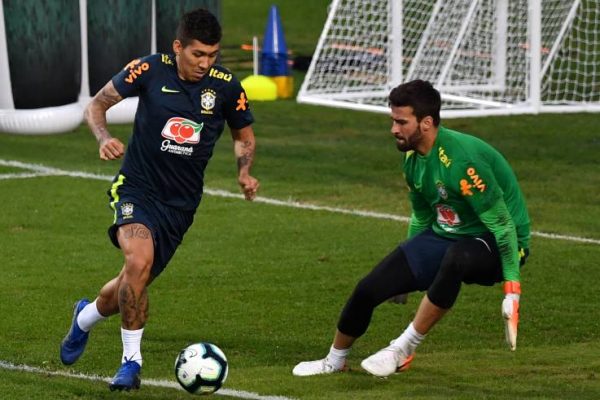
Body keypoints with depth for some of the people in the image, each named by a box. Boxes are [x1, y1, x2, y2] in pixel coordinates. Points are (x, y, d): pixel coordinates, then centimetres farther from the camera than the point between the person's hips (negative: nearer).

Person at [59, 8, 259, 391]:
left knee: (132, 286, 8)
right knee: (139, 260, -30)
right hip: (136, 189, -3)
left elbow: (244, 136, 13)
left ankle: (86, 317, 44)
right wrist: (104, 138, -20)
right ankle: (131, 361, -16)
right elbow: (97, 105, 1)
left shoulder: (226, 87, -4)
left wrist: (245, 171, -7)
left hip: (180, 203, 3)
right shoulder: (150, 70, -9)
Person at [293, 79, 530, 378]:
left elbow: (503, 223, -25)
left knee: (455, 259, -42)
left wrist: (512, 288, -27)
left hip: (493, 243, -8)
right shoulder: (412, 158, 0)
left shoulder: (461, 159, -28)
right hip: (443, 235, 8)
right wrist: (406, 272, 27)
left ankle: (403, 350, -25)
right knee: (369, 288, -4)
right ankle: (335, 361, 24)